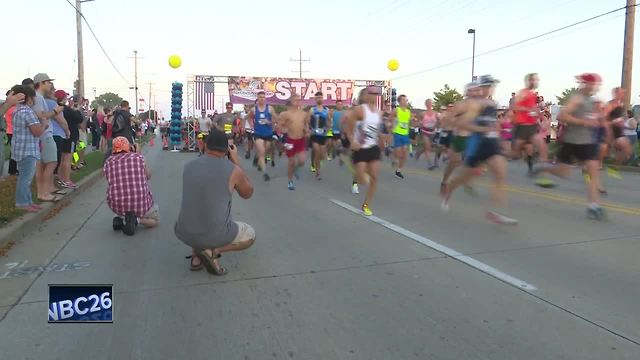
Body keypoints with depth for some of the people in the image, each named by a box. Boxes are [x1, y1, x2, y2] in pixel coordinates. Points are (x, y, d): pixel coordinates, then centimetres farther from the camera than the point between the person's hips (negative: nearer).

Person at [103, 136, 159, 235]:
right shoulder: (138, 156, -1)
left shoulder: (108, 162, 3)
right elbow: (148, 176, 15)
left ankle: (121, 221, 14)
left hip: (116, 206, 3)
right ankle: (136, 219, -5)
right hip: (141, 203, -3)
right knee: (155, 219, 25)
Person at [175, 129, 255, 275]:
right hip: (215, 235, -5)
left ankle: (196, 257, 18)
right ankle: (213, 251, 0)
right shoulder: (233, 170, -9)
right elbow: (248, 193, 11)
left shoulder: (189, 166, 3)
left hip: (184, 234, 5)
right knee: (250, 235, 24)